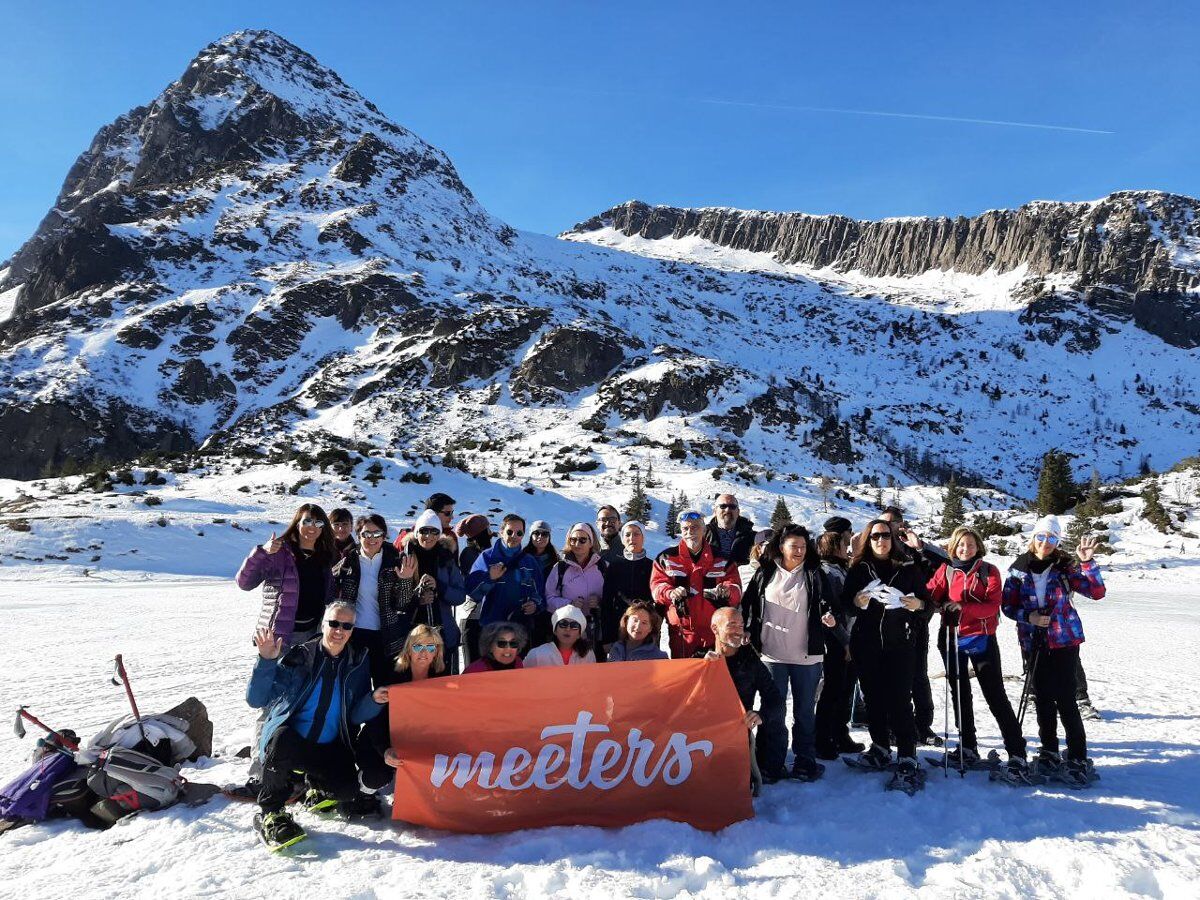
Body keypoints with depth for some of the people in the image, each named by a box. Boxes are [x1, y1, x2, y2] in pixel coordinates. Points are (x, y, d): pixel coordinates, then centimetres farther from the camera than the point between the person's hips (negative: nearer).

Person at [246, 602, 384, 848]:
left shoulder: (357, 663, 2)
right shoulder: (300, 656, -8)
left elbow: (355, 717, -2)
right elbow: (256, 700, -14)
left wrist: (374, 700, -23)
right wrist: (266, 661, -28)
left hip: (329, 750, 3)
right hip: (287, 741, -2)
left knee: (347, 790, -23)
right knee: (283, 736, -36)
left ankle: (317, 787, 16)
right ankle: (270, 813, -15)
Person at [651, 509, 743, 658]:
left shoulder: (722, 560, 9)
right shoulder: (666, 558, 7)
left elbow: (736, 590, 3)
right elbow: (656, 586, 1)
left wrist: (727, 591, -21)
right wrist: (670, 593, -21)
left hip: (715, 630, 1)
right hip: (681, 631, -1)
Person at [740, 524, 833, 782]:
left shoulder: (814, 574, 4)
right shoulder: (765, 573, 3)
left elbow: (826, 601, -1)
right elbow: (748, 603, 4)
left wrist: (829, 615, -22)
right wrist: (748, 634, -5)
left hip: (807, 654, 0)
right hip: (772, 654, 0)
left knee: (805, 710, 9)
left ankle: (805, 760, 19)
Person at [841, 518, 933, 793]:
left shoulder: (909, 567, 7)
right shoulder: (859, 569, 9)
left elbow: (925, 603, 7)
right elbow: (846, 603, 4)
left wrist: (905, 601, -14)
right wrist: (864, 597, -16)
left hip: (901, 644, -2)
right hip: (867, 644, 2)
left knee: (899, 700, -9)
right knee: (874, 698, 8)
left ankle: (908, 760, -6)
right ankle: (880, 750, 23)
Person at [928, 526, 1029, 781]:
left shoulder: (989, 571, 0)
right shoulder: (946, 570, 6)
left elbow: (993, 605, -12)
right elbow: (931, 595, -6)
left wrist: (962, 608, -26)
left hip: (982, 638, -3)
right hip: (952, 637, 3)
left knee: (996, 696, -6)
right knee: (959, 693, 13)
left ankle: (1017, 754, -1)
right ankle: (967, 747, 26)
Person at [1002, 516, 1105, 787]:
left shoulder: (1065, 567, -1)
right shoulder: (1019, 569, 3)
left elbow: (1097, 592, -10)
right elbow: (1007, 605, 5)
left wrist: (1088, 562, -21)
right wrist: (1028, 617, -12)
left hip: (1064, 640, -2)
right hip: (1034, 642, 2)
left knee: (1065, 699, -6)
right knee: (1043, 698, 9)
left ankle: (1078, 760, 3)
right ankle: (1049, 754, 23)